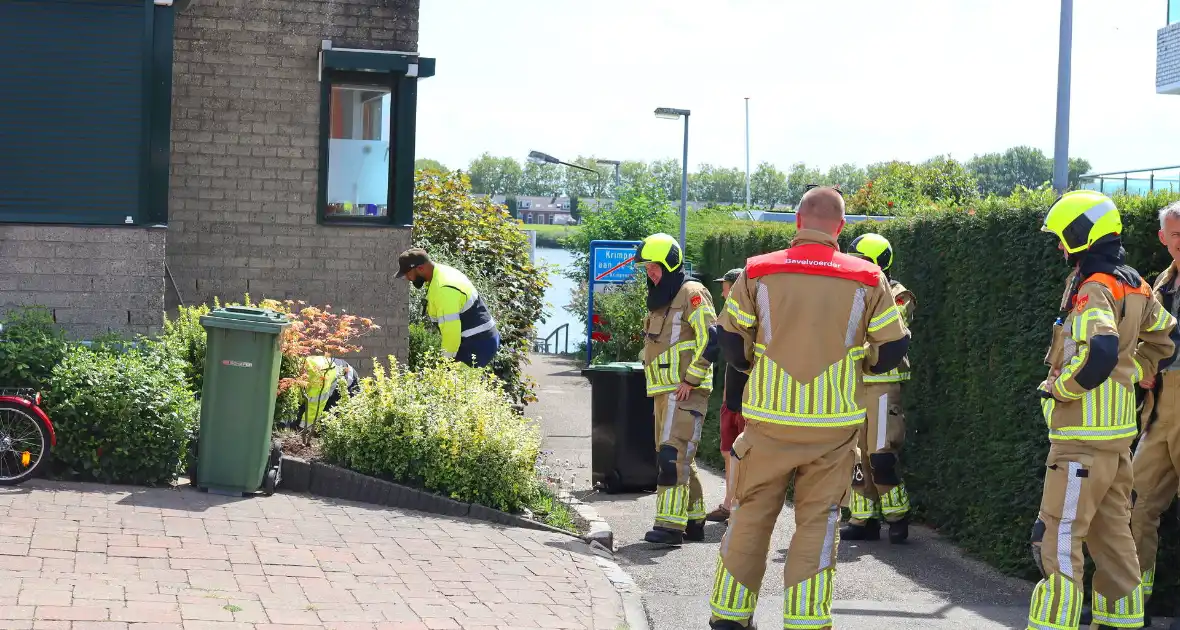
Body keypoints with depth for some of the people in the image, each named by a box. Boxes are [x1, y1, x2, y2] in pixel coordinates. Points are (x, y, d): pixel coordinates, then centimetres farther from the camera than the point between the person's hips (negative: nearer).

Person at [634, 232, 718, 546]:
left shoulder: (691, 294, -9)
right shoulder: (659, 300, 19)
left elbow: (710, 340, -18)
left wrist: (691, 380, -18)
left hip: (686, 391, -10)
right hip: (664, 391, 10)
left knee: (673, 455, -16)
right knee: (680, 458, 13)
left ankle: (670, 524, -19)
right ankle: (694, 520, 21)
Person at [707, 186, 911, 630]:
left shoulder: (758, 273, -3)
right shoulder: (866, 279, -3)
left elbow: (729, 340, 1)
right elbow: (893, 347, 3)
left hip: (769, 420, 1)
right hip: (835, 423, -1)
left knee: (751, 514, 12)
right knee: (818, 521, 8)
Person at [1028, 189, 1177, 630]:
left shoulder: (1093, 289, -18)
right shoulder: (1133, 286, 11)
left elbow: (1100, 352, -33)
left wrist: (1058, 387, -18)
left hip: (1083, 435, -10)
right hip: (1117, 431, 10)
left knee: (1058, 537, -8)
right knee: (1111, 534, 15)